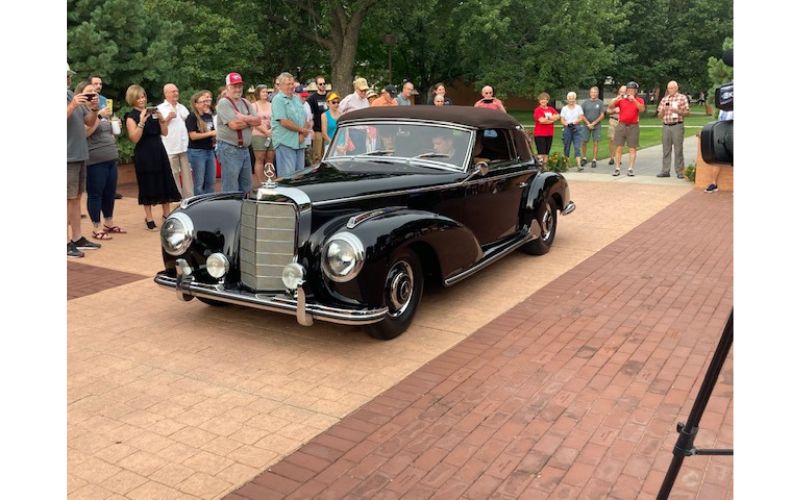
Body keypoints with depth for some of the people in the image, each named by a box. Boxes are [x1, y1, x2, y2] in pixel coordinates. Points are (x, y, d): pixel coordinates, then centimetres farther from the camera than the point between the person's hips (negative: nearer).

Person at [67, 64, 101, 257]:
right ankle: (67, 243, -4)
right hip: (68, 156, -8)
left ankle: (77, 238, 18)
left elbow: (89, 122, 15)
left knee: (76, 198, 11)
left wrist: (94, 110, -2)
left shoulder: (73, 95, 15)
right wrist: (72, 106, -25)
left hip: (80, 155, 8)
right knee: (69, 199, -7)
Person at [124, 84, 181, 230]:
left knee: (165, 181, 8)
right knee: (148, 184, -1)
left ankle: (166, 213, 21)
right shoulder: (131, 116, -5)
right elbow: (134, 138, -14)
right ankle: (149, 218, 8)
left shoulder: (152, 112, 11)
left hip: (159, 151, 5)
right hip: (144, 154, -5)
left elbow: (164, 132, 9)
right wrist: (142, 122, -22)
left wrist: (161, 119, -6)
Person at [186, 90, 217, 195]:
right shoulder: (192, 117, -8)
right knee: (199, 183, 0)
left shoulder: (209, 116, 10)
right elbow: (193, 136, -17)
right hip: (196, 151, -7)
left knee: (211, 182, 10)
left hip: (209, 150, 7)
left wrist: (215, 136, 2)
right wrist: (210, 133, -16)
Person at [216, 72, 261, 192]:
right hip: (229, 149, -8)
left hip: (245, 149, 8)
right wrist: (250, 121, -3)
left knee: (246, 186, 14)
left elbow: (258, 121, 5)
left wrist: (243, 118, -10)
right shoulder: (223, 103, -8)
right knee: (231, 188, -5)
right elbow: (234, 124, -19)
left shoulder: (245, 103, 16)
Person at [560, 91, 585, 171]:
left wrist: (573, 122, -16)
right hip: (567, 129, 1)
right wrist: (567, 124, -18)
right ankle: (567, 164, 18)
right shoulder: (564, 108, 7)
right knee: (567, 147, 5)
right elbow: (562, 120, 1)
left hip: (577, 129, -1)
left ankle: (578, 165, -17)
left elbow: (581, 118, 1)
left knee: (577, 147, -10)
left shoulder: (578, 107, 7)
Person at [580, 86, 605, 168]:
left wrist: (594, 123, -11)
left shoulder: (600, 102, 2)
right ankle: (583, 158, 18)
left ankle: (594, 160, 4)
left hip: (597, 126, -1)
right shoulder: (585, 102, 5)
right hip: (587, 125, 1)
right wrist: (588, 123, -6)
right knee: (584, 142, 1)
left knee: (595, 142, -1)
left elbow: (602, 115, -2)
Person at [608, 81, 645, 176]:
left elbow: (642, 109, -14)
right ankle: (617, 169, 3)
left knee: (632, 149, -2)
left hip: (633, 126, -1)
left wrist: (634, 100, -23)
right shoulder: (621, 99, 8)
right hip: (621, 125, 1)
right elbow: (610, 107, 0)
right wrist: (616, 100, -18)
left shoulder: (639, 100, 4)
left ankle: (630, 169, 0)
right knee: (618, 148, -1)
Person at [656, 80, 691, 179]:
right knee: (666, 150, 4)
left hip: (677, 126, -4)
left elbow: (687, 112, 1)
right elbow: (659, 116, 16)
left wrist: (677, 111, -14)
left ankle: (679, 171, -1)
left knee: (678, 150, -4)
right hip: (666, 126, 4)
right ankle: (665, 171, 8)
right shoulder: (664, 99, 16)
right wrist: (663, 110, -5)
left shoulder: (682, 98, 4)